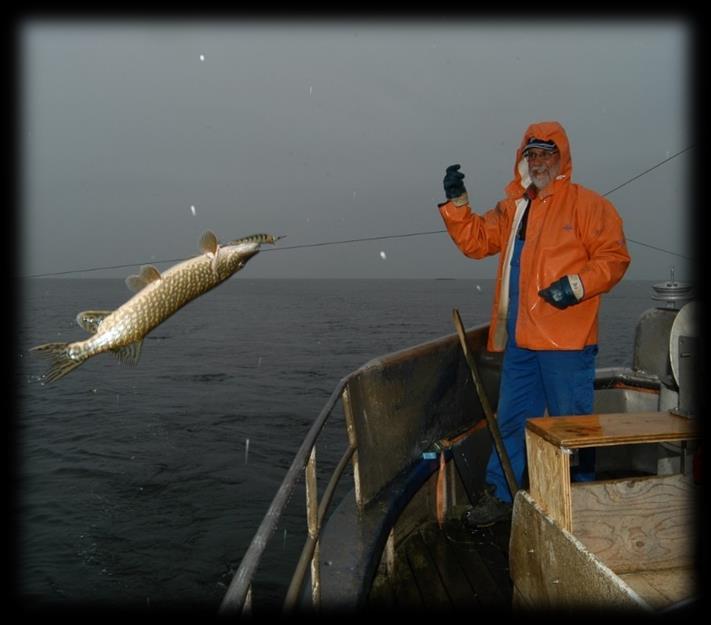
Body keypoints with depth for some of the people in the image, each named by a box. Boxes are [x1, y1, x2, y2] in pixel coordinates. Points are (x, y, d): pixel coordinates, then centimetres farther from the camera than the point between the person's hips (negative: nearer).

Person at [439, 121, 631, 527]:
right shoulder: (513, 209, 17)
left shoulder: (586, 204, -2)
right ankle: (501, 496, 26)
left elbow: (614, 256, -7)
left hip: (566, 340, -6)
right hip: (520, 338, 6)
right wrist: (457, 202, 4)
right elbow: (476, 241, 16)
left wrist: (577, 285, -22)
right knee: (512, 419, 13)